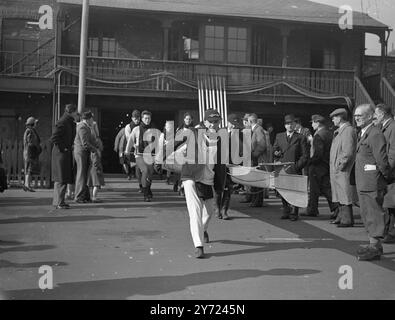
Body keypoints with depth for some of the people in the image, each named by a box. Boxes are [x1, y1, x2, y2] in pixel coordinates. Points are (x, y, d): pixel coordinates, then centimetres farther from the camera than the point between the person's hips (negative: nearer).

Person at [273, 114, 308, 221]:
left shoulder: (301, 138, 6)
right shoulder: (279, 136, 17)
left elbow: (304, 156, 3)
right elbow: (274, 149, 21)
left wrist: (297, 166, -8)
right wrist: (276, 153, -2)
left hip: (295, 170, -3)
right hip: (282, 169, 3)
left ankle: (294, 213, 5)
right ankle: (286, 212, 13)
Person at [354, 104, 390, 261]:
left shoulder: (375, 134, -16)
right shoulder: (362, 134, 16)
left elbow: (382, 160, -19)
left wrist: (387, 176, -8)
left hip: (372, 182, -10)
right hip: (363, 182, 10)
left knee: (374, 213, -4)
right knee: (366, 213, 15)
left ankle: (375, 248, 1)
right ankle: (374, 245, 25)